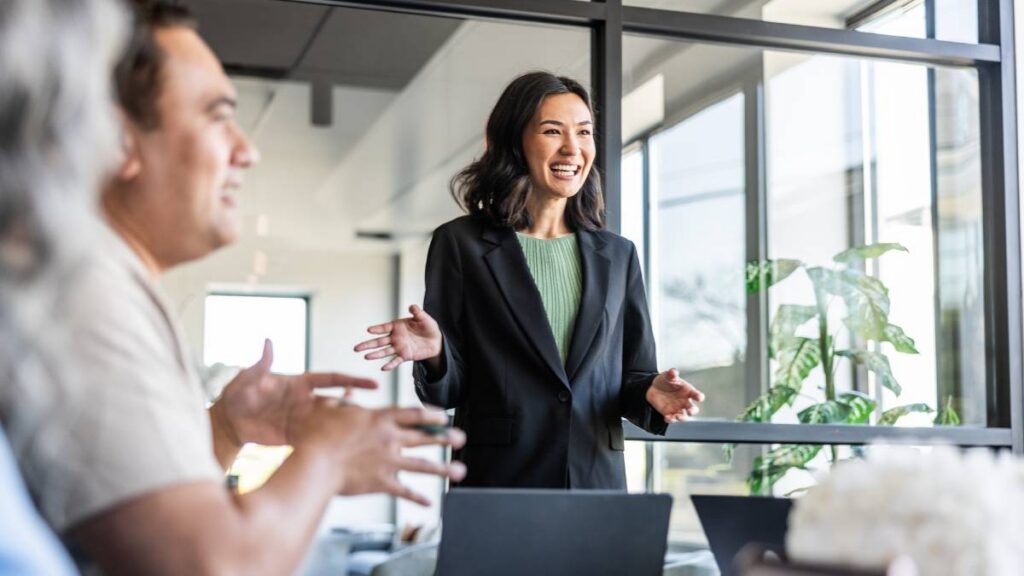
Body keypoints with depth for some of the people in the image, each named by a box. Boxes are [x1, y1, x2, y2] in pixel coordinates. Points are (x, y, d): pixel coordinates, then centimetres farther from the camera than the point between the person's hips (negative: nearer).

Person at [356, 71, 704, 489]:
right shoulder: (461, 244, 1)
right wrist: (434, 353, -20)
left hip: (598, 486, 3)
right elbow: (448, 391, 1)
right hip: (497, 482, -3)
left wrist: (650, 393, -9)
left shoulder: (617, 255, 11)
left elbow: (631, 373, 13)